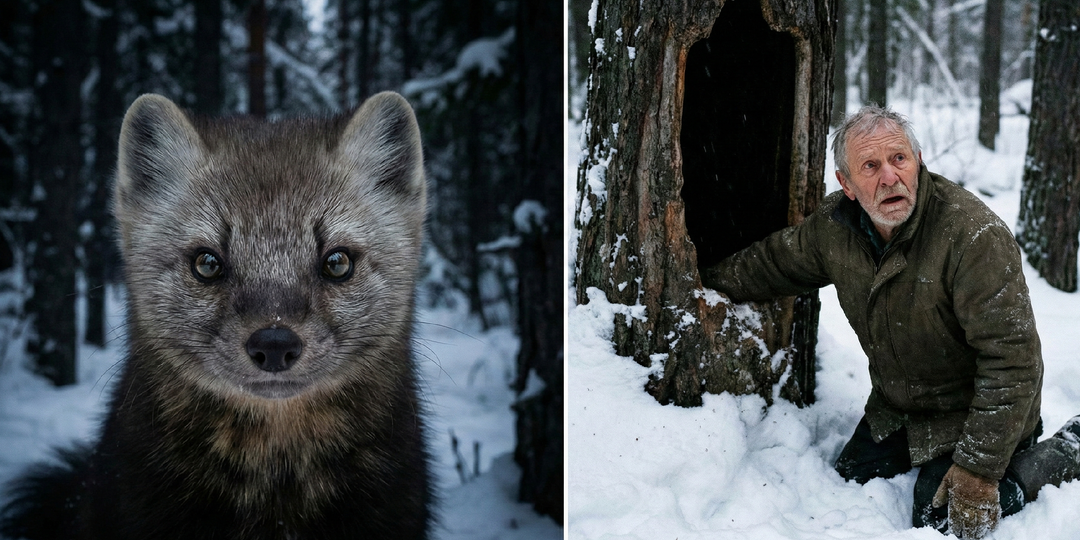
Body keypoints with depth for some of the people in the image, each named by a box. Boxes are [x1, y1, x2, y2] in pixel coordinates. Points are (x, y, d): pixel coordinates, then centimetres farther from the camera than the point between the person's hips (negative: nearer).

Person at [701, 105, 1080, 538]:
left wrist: (978, 468, -32)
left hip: (971, 411, -7)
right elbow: (775, 263, 10)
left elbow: (1009, 359, -33)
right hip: (896, 406, 7)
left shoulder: (976, 237, -34)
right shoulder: (834, 225, -13)